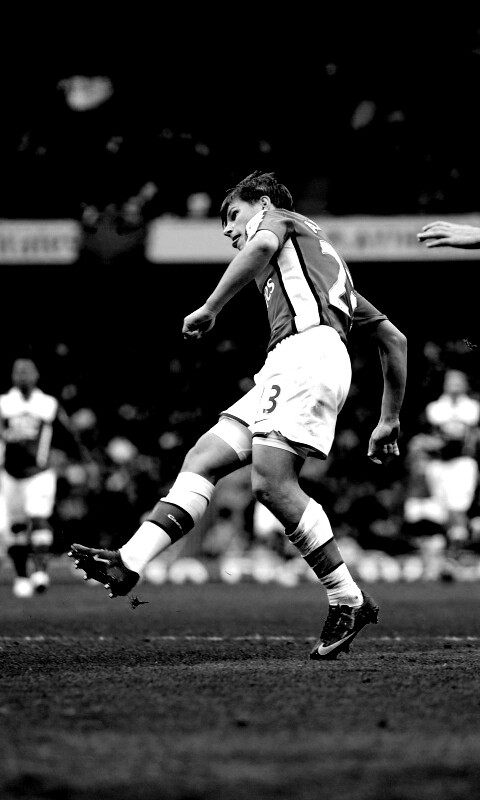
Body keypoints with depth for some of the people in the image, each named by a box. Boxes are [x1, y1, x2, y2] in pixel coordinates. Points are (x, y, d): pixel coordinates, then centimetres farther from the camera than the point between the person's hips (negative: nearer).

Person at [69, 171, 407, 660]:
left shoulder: (277, 217, 18)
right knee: (203, 459, -1)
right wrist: (389, 422, 36)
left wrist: (210, 309, -11)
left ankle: (349, 602, -14)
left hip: (306, 350, -9)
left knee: (271, 482, -19)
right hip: (285, 369, 9)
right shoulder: (322, 262, 38)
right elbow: (393, 338, 35)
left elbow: (263, 244, -12)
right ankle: (128, 566, -12)